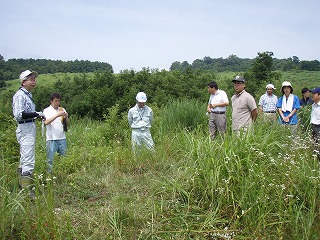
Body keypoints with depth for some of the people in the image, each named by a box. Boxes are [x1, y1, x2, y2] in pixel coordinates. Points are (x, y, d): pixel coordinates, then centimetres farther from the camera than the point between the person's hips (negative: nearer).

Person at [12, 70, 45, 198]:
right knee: (29, 160, -12)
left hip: (30, 128, 11)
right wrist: (37, 114, -21)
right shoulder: (20, 95, -14)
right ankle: (27, 190, -10)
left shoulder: (28, 95, 17)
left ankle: (22, 185, 29)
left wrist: (37, 115, 8)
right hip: (25, 129, -11)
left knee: (24, 159, 18)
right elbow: (18, 115, -24)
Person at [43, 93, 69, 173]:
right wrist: (57, 115, -24)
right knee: (51, 159, 0)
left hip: (62, 138, 4)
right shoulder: (47, 110, 1)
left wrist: (66, 117, -9)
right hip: (51, 139, -4)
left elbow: (67, 123, 12)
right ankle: (50, 173, 8)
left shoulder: (62, 109, 12)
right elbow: (46, 122, -16)